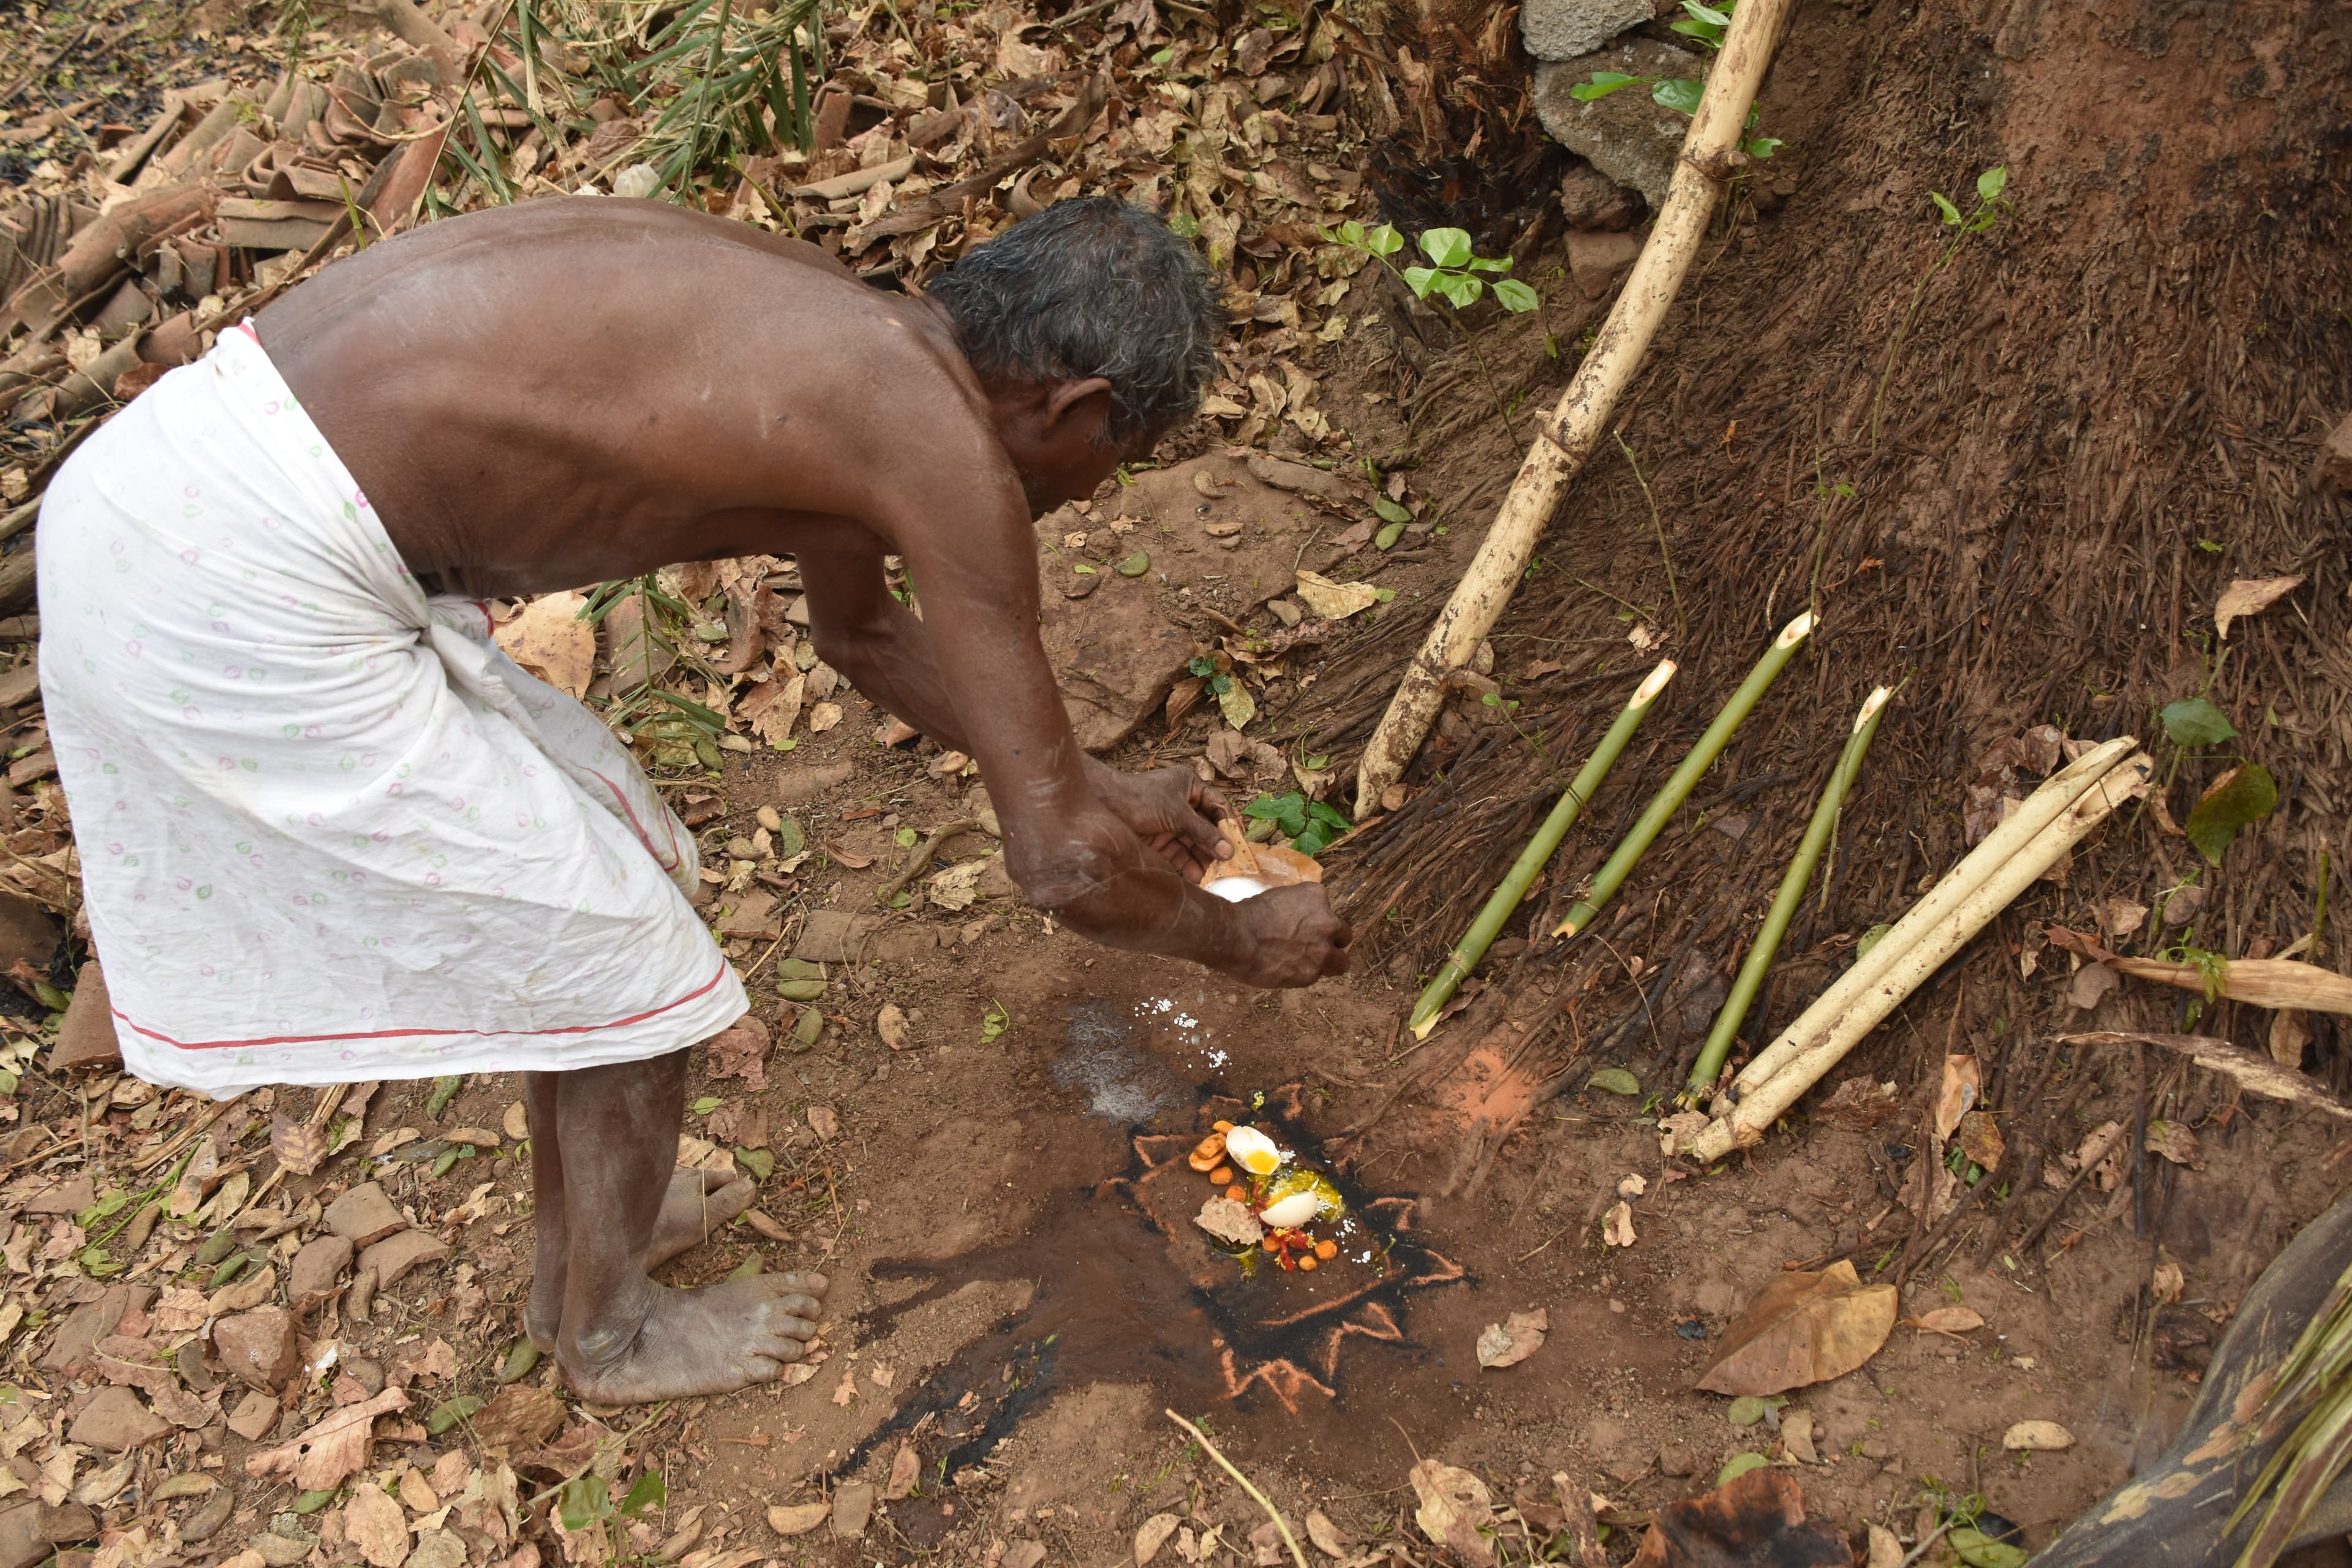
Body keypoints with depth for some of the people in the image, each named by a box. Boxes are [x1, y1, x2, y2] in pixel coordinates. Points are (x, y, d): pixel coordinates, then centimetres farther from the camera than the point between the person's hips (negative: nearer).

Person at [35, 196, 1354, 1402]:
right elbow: (1063, 866, -10)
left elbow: (867, 634, 31)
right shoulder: (948, 449, -13)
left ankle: (582, 1244, 45)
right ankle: (611, 1327, 34)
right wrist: (1243, 941, 11)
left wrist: (1102, 789, 37)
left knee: (601, 841, 23)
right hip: (247, 594, -10)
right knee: (629, 956, 7)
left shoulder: (840, 344, 14)